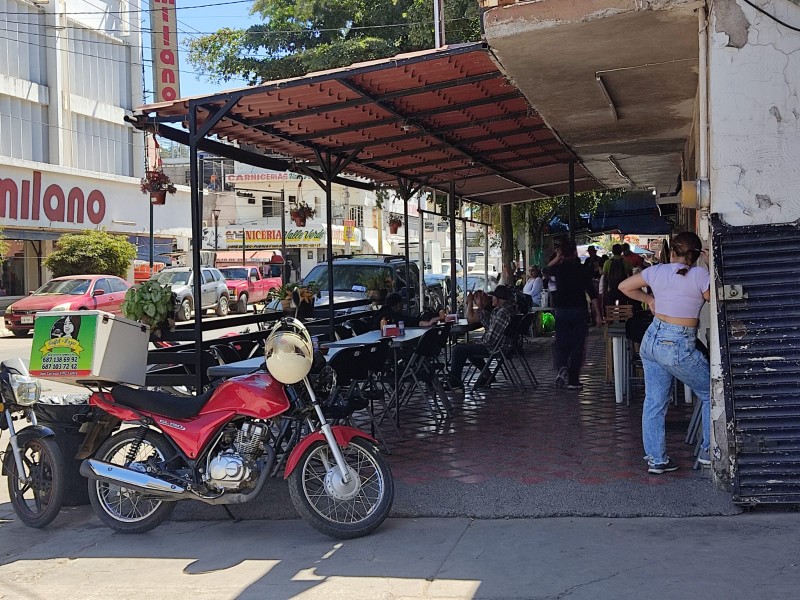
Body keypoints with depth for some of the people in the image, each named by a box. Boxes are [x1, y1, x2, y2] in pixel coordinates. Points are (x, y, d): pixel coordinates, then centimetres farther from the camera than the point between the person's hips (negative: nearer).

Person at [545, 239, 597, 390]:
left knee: (560, 343, 11)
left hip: (561, 310, 1)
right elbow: (592, 293, -6)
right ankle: (573, 380, 5)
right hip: (579, 310, -1)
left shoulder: (559, 269, -2)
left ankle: (562, 368, -17)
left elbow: (546, 269, 23)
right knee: (577, 345, 5)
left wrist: (557, 258, 18)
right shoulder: (582, 270, -6)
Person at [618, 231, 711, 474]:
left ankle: (656, 459, 14)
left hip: (652, 339, 5)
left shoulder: (657, 271, 4)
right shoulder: (699, 275, -10)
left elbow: (624, 286, 15)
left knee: (654, 401, 10)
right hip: (679, 346, -5)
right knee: (711, 394, 14)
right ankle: (709, 452, 18)